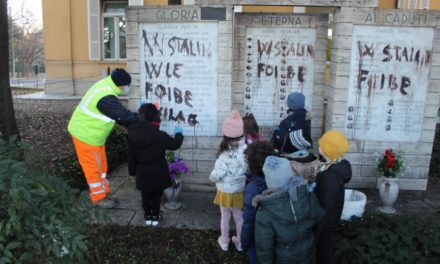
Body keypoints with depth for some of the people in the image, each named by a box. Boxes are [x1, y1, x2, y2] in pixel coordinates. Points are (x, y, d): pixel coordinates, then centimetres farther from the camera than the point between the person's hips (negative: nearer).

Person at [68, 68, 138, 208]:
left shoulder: (106, 86, 0)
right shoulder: (106, 98, -33)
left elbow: (117, 114, 6)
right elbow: (123, 115, -29)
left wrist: (133, 124, 1)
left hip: (91, 133, 10)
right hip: (86, 135, -10)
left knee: (101, 164, 19)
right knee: (93, 167, 7)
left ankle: (100, 191, 33)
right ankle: (98, 197, 23)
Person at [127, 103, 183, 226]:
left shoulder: (133, 134, -10)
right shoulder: (159, 135, -20)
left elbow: (131, 156, 0)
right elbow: (174, 144, -6)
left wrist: (132, 171, 13)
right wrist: (178, 134, 13)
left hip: (143, 172, 3)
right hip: (158, 172, -2)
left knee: (146, 196, 19)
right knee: (156, 195, 16)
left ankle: (148, 216, 31)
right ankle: (155, 216, 27)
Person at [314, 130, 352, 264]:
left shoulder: (331, 176, -36)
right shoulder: (339, 164, -9)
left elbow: (327, 207, -28)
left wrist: (317, 232, -18)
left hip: (326, 220, -8)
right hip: (332, 216, 8)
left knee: (322, 249, 16)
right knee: (325, 247, 29)